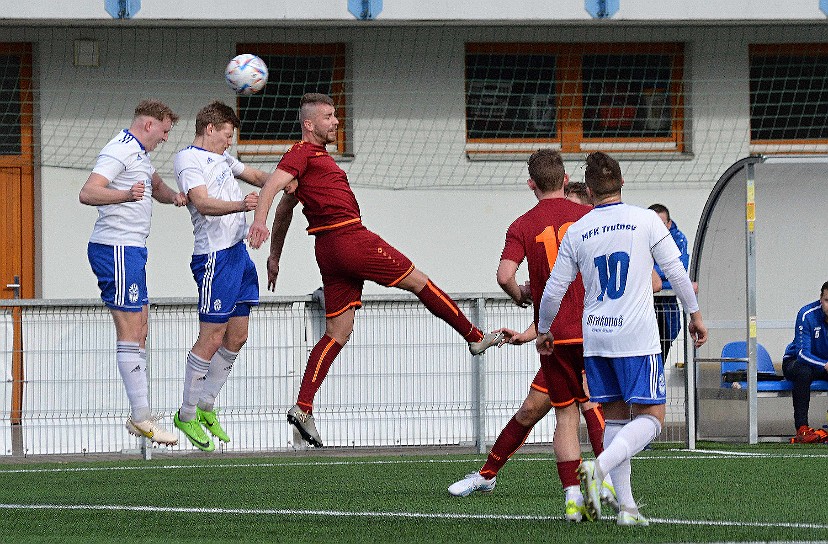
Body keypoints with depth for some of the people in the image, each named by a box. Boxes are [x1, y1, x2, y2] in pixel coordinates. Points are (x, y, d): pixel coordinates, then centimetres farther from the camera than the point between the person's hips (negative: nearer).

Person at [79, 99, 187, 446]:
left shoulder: (139, 154, 19)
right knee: (129, 331, -10)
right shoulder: (119, 151, -13)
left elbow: (155, 185, 35)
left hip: (131, 251, 11)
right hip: (117, 249, -11)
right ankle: (142, 417, -11)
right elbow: (87, 193, -23)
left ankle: (139, 417, 14)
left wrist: (173, 196, 11)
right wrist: (125, 195, -40)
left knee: (139, 331, 11)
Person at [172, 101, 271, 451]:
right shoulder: (188, 159, -9)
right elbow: (202, 203, -24)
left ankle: (206, 407, 21)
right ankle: (187, 415, 1)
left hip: (238, 252, 10)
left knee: (237, 337, 11)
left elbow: (254, 176, 35)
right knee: (211, 338, -8)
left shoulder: (221, 158, 20)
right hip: (215, 257, -10)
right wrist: (240, 206, -41)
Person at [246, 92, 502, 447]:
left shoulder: (314, 155, 24)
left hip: (329, 249, 10)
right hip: (349, 237, -10)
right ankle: (475, 338, 14)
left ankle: (303, 408, -1)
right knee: (418, 282, 3)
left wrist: (275, 257, 32)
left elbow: (285, 208, 30)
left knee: (338, 332, 6)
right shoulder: (302, 154, -6)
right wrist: (259, 220, -40)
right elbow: (273, 185, -22)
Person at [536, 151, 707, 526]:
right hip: (637, 337, -4)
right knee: (650, 418, -1)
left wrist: (543, 330, 22)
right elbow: (675, 271, -1)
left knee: (615, 416, 12)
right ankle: (599, 468, -26)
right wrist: (695, 313, 13)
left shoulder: (577, 232, 3)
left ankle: (626, 505, 6)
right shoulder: (645, 221, -3)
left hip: (595, 338, 4)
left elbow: (554, 289, 6)